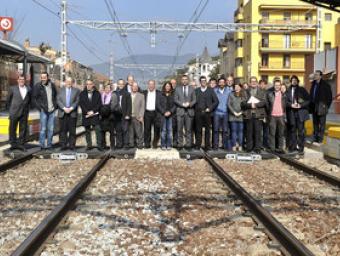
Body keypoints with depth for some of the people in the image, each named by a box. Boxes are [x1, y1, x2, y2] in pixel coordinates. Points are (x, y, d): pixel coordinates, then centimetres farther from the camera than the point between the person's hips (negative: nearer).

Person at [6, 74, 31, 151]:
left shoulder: (28, 89, 7)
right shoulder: (12, 88, 2)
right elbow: (8, 101, 8)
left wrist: (26, 108, 10)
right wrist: (10, 109, 10)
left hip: (24, 113, 2)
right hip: (14, 113, -2)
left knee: (23, 129, 4)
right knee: (12, 129, 3)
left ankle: (21, 144, 13)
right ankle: (13, 144, 14)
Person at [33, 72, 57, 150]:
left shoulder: (52, 85, 5)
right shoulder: (38, 86, -5)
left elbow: (55, 96, 16)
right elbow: (35, 98, -2)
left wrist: (55, 106, 7)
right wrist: (40, 107, -8)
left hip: (52, 110, 4)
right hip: (44, 111, -3)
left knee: (51, 129, 6)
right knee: (43, 129, -4)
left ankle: (49, 144, 14)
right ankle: (42, 145, 2)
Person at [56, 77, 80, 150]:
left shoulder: (76, 91, 10)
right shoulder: (60, 90, 12)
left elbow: (77, 101, 1)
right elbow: (58, 100, 3)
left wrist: (71, 108, -11)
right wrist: (64, 108, -11)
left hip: (72, 113, -1)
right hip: (62, 113, 1)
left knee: (72, 130, 0)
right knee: (63, 130, 1)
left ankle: (72, 145, 5)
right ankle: (63, 145, 5)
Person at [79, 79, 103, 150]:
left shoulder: (97, 93, 6)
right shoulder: (82, 94, 10)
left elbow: (99, 104, 1)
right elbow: (81, 104, 2)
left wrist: (93, 111, -11)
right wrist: (87, 112, -10)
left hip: (95, 115, -2)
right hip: (86, 115, 2)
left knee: (98, 130, -11)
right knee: (87, 131, 6)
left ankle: (99, 145, -9)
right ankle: (89, 145, 12)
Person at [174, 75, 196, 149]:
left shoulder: (192, 89, 11)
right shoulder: (178, 89, 10)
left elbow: (194, 100, 7)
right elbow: (175, 100, 3)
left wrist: (189, 104, -13)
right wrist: (182, 104, -11)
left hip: (189, 111, 0)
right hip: (180, 111, 0)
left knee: (188, 129, 1)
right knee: (179, 129, -2)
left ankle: (188, 144, 6)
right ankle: (180, 144, 5)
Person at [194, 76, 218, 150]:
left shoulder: (211, 90, 7)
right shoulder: (196, 91, 12)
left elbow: (216, 101, 3)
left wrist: (210, 108, -6)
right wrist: (196, 109, -2)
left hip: (207, 113, -1)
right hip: (198, 113, 1)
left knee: (207, 130, 2)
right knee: (198, 130, 2)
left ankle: (207, 146, 8)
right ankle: (198, 145, 8)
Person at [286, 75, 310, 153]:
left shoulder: (302, 90, 8)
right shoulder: (288, 91, 9)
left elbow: (308, 100, 3)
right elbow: (285, 101, 5)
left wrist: (301, 105, -10)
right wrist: (291, 105, -12)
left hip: (300, 113, -1)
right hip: (291, 113, 1)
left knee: (301, 131, -3)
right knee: (292, 131, 6)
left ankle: (301, 148, 2)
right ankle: (292, 147, 12)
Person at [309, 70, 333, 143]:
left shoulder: (325, 85, -7)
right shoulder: (313, 84, 11)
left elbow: (329, 96, -4)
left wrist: (326, 106, -7)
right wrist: (311, 105, 9)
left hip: (321, 107, -6)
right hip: (314, 107, 6)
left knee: (322, 123, -2)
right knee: (315, 122, 10)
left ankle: (320, 138, 0)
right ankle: (315, 136, 17)